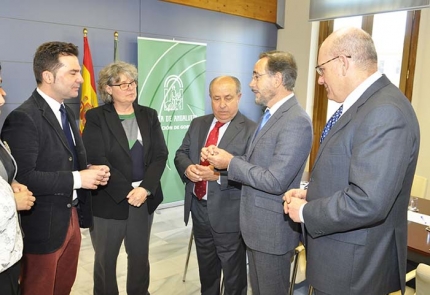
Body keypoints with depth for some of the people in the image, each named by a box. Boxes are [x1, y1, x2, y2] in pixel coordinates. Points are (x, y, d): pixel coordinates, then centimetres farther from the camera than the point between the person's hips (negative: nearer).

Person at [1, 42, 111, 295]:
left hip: (72, 218, 8)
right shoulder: (23, 118, -20)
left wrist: (89, 171, -5)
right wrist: (77, 179, -24)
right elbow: (22, 177, -27)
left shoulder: (66, 112, 9)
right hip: (44, 225, -8)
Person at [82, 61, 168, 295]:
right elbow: (97, 160, -12)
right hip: (109, 201, -3)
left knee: (140, 255, 16)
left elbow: (160, 155, -1)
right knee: (105, 258, 13)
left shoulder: (149, 115, 7)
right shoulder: (96, 117, -4)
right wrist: (127, 192, -17)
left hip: (144, 198, 3)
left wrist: (145, 189, -14)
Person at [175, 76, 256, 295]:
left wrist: (218, 175, -30)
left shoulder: (250, 130, -13)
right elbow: (181, 153, 5)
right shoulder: (198, 124, 7)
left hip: (228, 214, -6)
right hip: (199, 208, 6)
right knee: (206, 270, 27)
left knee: (233, 275, 15)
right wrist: (187, 168, -17)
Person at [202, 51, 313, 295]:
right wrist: (221, 157, -5)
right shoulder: (272, 115, 9)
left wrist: (231, 162, -19)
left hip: (273, 226, -9)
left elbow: (275, 181, -28)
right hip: (257, 222, 9)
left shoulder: (296, 121, -24)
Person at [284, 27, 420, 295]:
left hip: (353, 267, -9)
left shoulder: (386, 112, -25)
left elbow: (367, 202, -31)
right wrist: (311, 193, 1)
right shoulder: (365, 104, 7)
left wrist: (305, 211, -18)